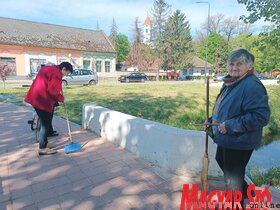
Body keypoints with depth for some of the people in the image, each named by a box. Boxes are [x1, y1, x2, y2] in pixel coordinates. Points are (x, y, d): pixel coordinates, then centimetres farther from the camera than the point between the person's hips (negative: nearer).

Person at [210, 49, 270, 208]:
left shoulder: (252, 85, -24)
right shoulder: (232, 82, 6)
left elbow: (261, 116, -31)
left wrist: (230, 126, -28)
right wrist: (213, 121, 7)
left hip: (239, 141, -10)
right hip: (227, 138, 10)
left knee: (233, 176, 9)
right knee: (222, 161, 29)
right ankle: (245, 190, 52)